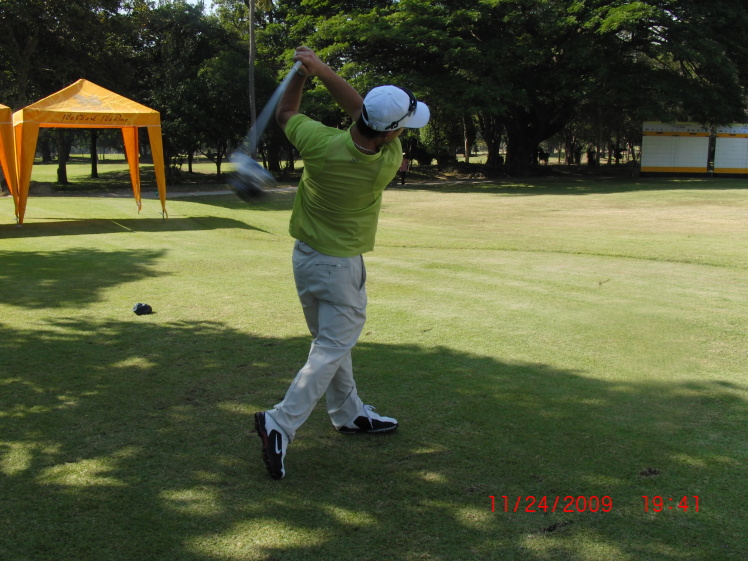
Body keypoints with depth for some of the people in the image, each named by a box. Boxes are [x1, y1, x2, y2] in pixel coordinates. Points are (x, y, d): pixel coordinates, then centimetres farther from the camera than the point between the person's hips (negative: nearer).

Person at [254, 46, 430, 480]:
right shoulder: (389, 162, -22)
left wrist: (303, 72, 4)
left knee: (330, 341, 20)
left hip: (304, 256, 6)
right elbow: (358, 106, -7)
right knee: (333, 349, 2)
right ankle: (282, 423, -12)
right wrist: (321, 69, -6)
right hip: (341, 266, -5)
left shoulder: (321, 144, -20)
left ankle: (350, 413, 36)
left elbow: (285, 113, 3)